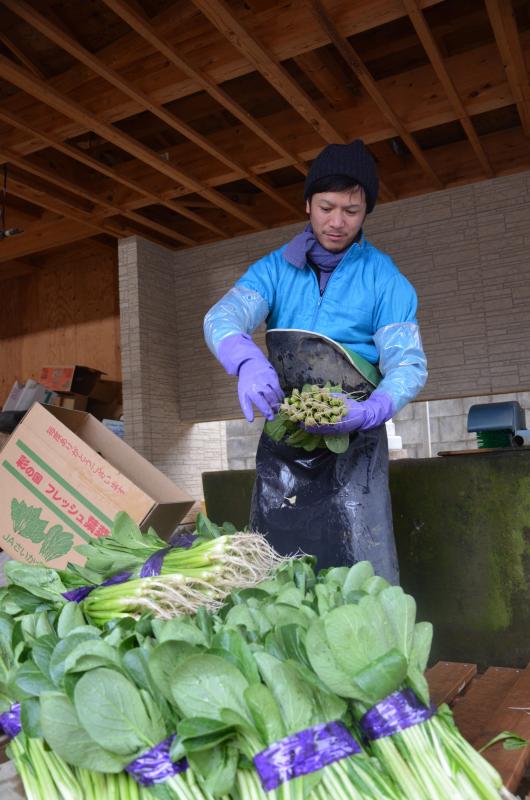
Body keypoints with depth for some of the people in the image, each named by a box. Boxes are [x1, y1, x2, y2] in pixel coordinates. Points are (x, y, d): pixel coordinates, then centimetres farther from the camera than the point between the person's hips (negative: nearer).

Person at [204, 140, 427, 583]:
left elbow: (408, 363, -9)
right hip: (282, 438, 3)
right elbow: (222, 316, -13)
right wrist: (247, 361, -36)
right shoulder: (274, 270, 4)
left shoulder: (385, 279, -1)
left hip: (352, 441, -2)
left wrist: (369, 412, -30)